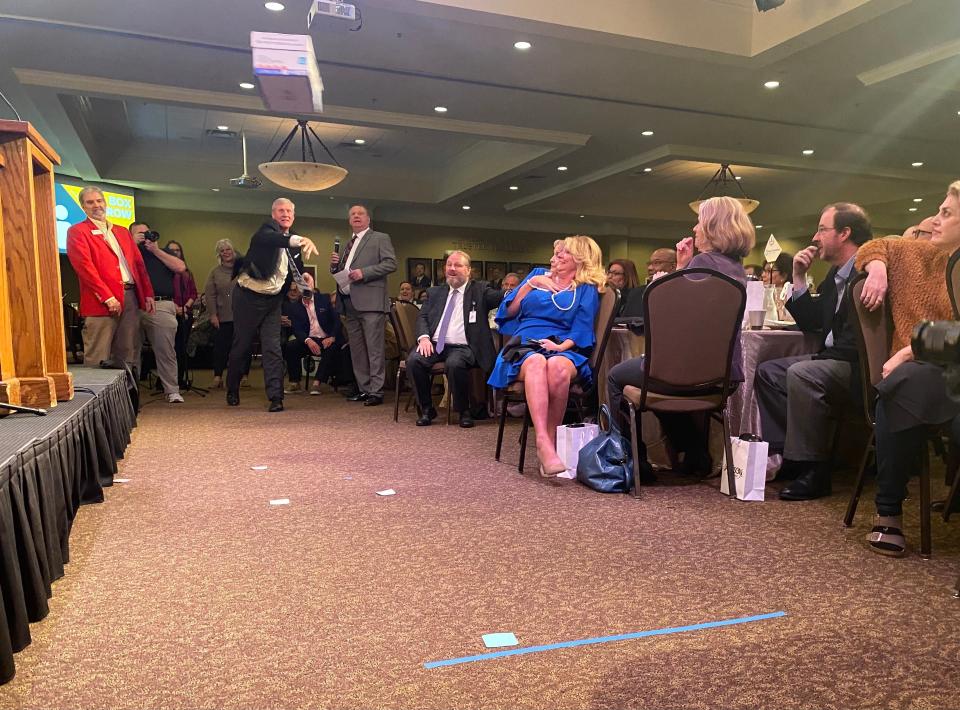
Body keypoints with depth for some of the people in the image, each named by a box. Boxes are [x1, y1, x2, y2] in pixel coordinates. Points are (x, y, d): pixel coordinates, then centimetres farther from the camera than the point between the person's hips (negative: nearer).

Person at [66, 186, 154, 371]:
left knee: (125, 357, 8)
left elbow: (138, 263, 19)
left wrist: (147, 293, 8)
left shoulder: (122, 231, 22)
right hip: (102, 301, -5)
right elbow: (85, 267, -8)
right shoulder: (77, 232, 3)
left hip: (131, 296, 6)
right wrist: (108, 297, -15)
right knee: (98, 361, -6)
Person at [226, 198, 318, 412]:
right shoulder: (267, 230, -13)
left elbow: (297, 269, 19)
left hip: (273, 300, 4)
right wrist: (300, 240, -56)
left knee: (273, 349, -4)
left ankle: (276, 397, -5)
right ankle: (232, 391, 26)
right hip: (248, 297, -4)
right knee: (241, 345, 7)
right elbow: (268, 239, -39)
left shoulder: (293, 243, 7)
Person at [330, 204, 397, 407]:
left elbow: (391, 263, -8)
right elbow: (340, 273, 28)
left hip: (370, 301, -7)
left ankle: (376, 391, -6)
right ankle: (364, 389, 16)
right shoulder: (348, 244, 24)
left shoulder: (380, 238, 4)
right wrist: (334, 264, 5)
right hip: (349, 302, 8)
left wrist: (364, 272, -16)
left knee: (374, 349, -8)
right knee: (356, 350, 9)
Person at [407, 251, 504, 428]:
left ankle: (464, 411, -10)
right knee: (413, 360, -24)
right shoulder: (436, 292, 20)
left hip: (462, 347, -4)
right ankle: (426, 409, -4)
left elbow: (502, 297, -8)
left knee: (455, 364, -35)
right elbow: (422, 317, 14)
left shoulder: (480, 290, 8)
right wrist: (424, 337, -7)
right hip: (434, 344, 4)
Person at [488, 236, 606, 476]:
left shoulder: (587, 290, 17)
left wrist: (563, 346, -15)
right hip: (525, 344, 1)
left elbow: (582, 329, 3)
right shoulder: (539, 274, 25)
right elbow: (509, 311, 17)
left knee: (558, 367, -40)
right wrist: (530, 284, 7)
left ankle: (552, 441, -31)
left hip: (563, 349, -1)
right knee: (536, 362, -38)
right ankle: (543, 443, -52)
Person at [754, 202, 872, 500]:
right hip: (832, 360, 10)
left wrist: (829, 353, -19)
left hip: (860, 365, -10)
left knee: (800, 374, -31)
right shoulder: (836, 275, 16)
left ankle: (813, 470, -19)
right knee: (767, 372, 5)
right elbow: (810, 323, 17)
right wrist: (799, 278, 11)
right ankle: (788, 453, 4)